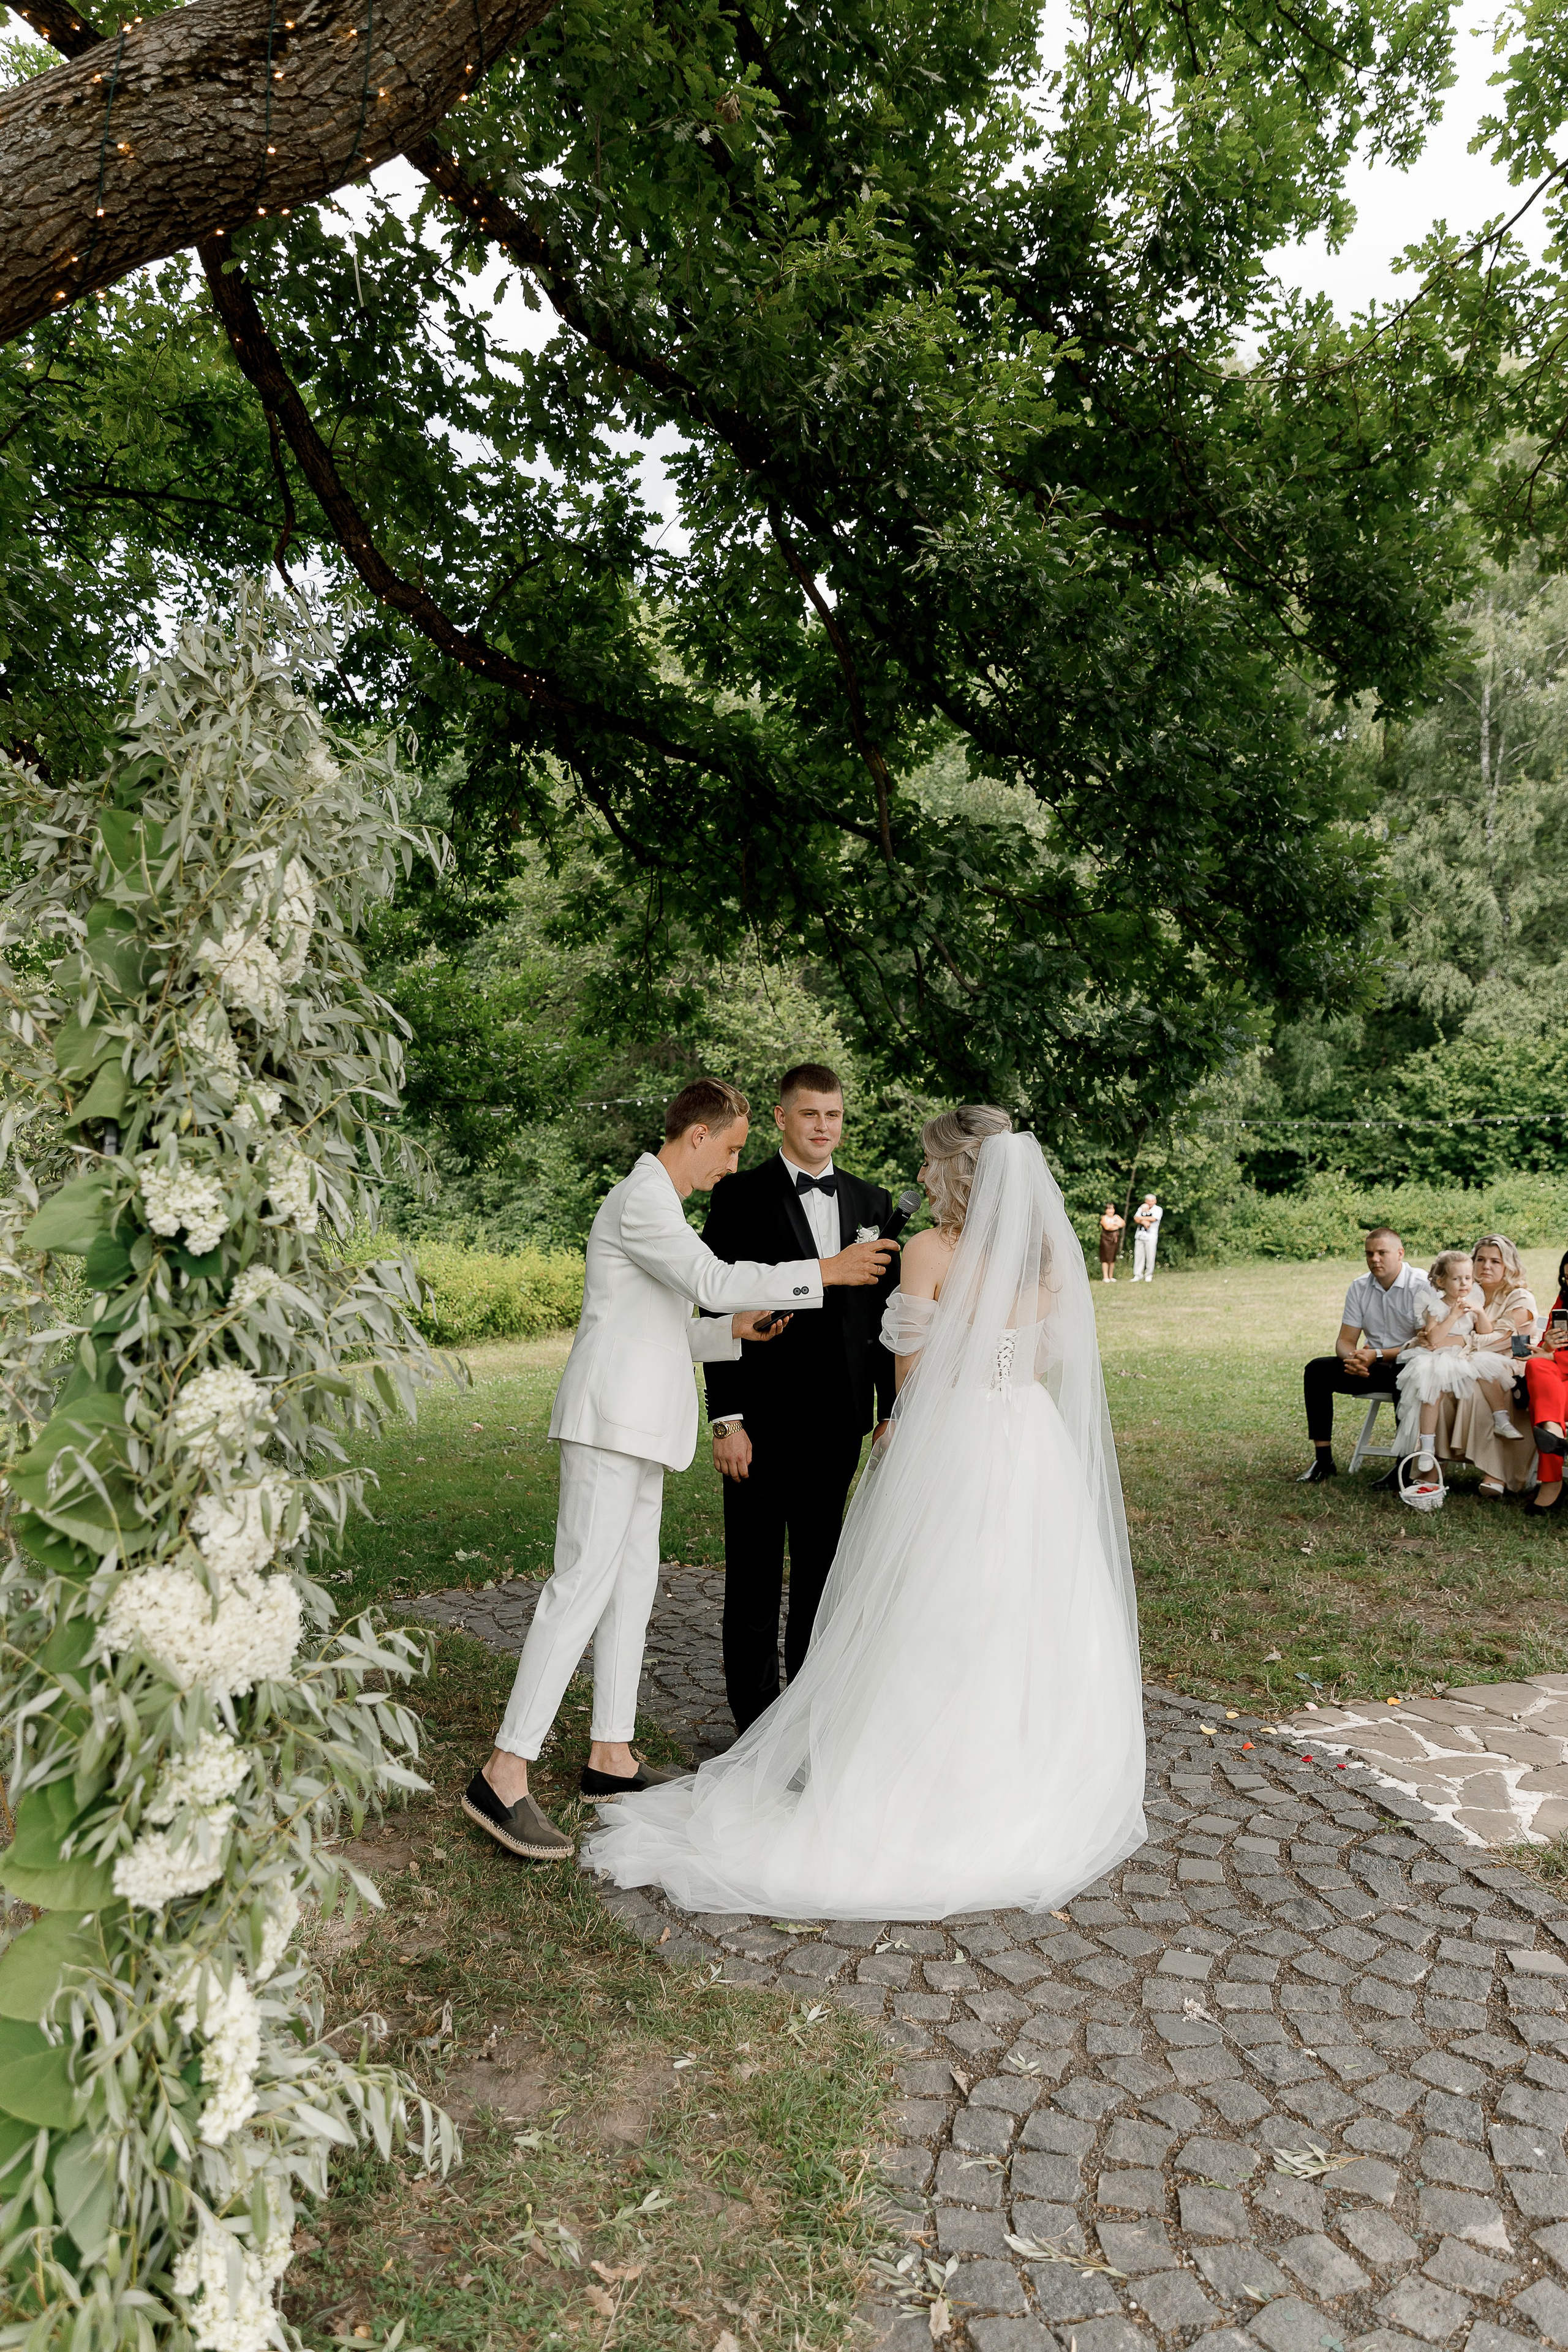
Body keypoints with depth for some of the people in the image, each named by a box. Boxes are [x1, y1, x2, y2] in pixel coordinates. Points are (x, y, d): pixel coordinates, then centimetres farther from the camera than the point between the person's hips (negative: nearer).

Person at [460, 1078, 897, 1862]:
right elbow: (714, 1281, -21)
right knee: (583, 1585, -13)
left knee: (632, 1584, 12)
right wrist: (825, 1272, -15)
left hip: (637, 1426, 11)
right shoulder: (640, 1201, -11)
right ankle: (503, 1774, -10)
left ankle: (611, 1755, 20)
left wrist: (731, 1331, 12)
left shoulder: (656, 1203, 21)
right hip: (610, 1420, -11)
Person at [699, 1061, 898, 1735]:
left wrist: (892, 1413, 6)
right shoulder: (742, 1195, -5)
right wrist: (726, 1419, -13)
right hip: (763, 1417, -4)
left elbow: (883, 1319, 10)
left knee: (821, 1570, 16)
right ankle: (756, 1722, 21)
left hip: (837, 1419, 4)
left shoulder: (871, 1203, 9)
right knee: (753, 1576, 6)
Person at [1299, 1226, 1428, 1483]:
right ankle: (1323, 1459, -13)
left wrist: (1377, 1355, -28)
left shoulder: (1421, 1285, -13)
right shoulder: (1360, 1287, 4)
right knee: (1317, 1370, -13)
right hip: (1372, 1368, 6)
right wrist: (1352, 1358, -22)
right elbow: (1345, 1341, 3)